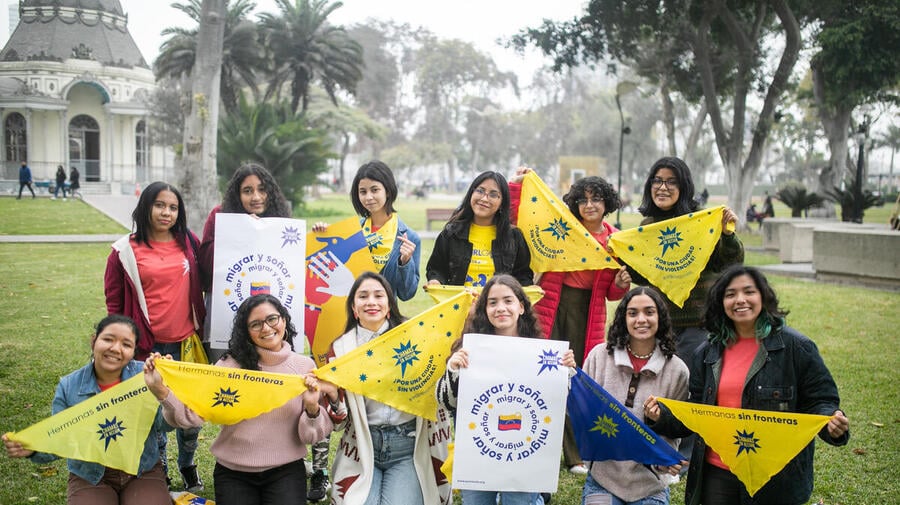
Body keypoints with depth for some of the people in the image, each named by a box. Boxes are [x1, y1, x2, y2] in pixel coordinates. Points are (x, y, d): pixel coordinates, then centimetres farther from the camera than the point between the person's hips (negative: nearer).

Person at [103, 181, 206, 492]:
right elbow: (114, 302, 4)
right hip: (147, 347, -2)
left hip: (186, 343, 2)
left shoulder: (189, 243, 5)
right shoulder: (125, 250, -1)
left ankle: (187, 465, 32)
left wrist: (202, 330, 6)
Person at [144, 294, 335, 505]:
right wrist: (161, 390, -27)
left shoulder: (305, 367, -2)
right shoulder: (231, 365, -3)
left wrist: (312, 408, -21)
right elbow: (194, 414, -13)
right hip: (233, 473, 0)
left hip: (285, 471, 0)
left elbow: (310, 436, -2)